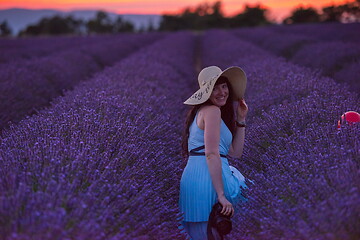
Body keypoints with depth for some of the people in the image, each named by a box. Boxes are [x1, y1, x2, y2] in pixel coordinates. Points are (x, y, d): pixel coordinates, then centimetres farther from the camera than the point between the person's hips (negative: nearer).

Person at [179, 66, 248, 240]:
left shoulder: (201, 111, 23)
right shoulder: (212, 110, -7)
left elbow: (235, 152, 19)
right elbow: (211, 154, -18)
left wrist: (241, 119, 16)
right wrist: (221, 195, -21)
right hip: (208, 178, -10)